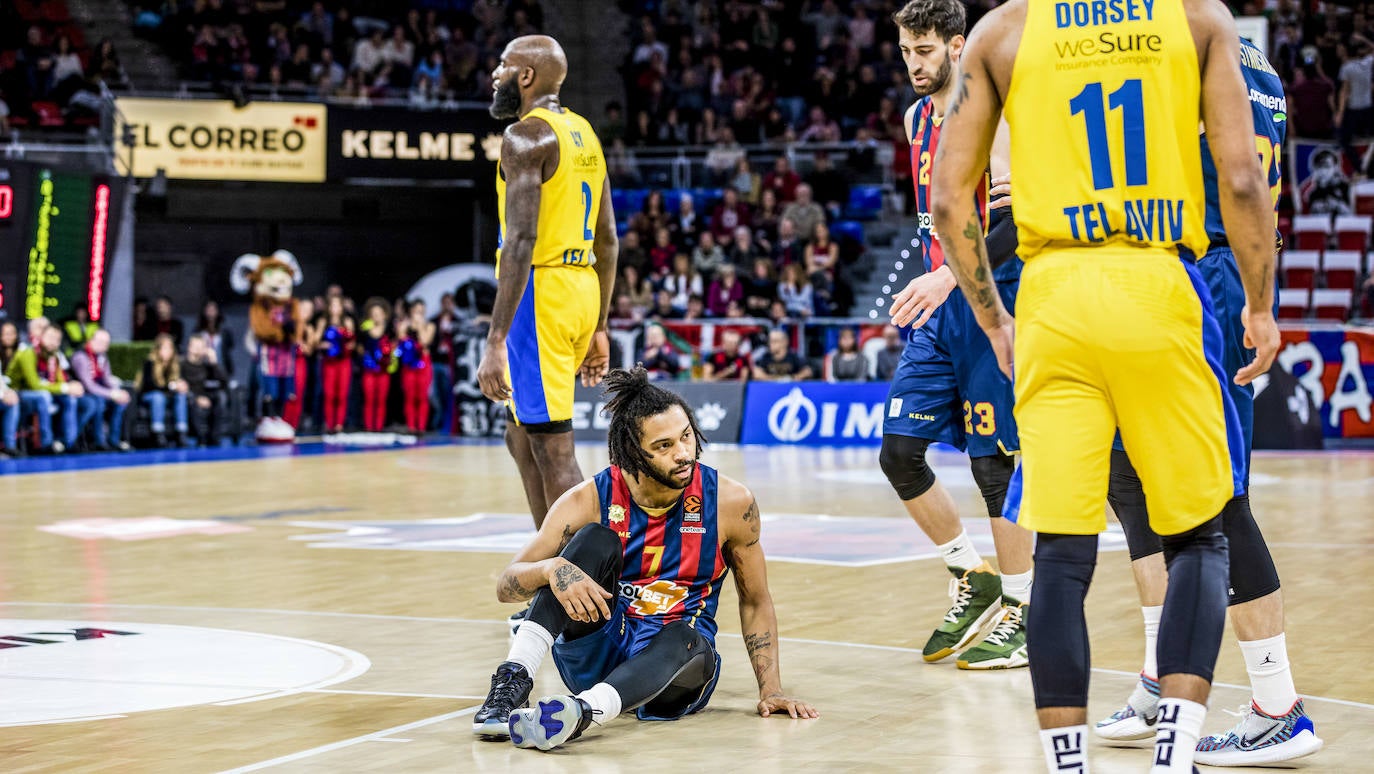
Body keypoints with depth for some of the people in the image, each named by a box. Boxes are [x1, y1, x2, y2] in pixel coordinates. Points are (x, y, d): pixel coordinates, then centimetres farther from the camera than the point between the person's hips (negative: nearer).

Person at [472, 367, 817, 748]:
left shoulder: (730, 502, -8)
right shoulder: (589, 501, -10)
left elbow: (755, 602, 5)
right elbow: (507, 585, -11)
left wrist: (770, 690, -4)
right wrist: (552, 568, -34)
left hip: (679, 660, 0)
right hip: (595, 652, 1)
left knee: (686, 638, -37)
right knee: (596, 541, -24)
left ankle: (582, 710, -62)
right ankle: (513, 680, -35)